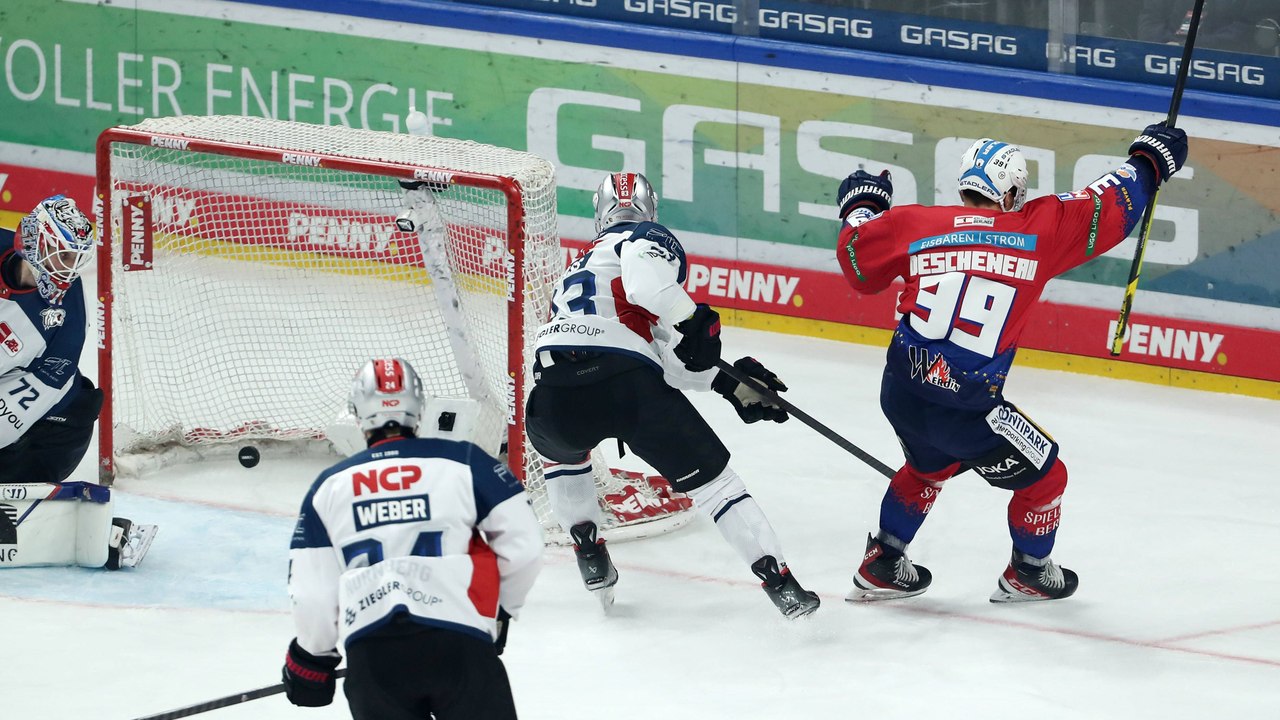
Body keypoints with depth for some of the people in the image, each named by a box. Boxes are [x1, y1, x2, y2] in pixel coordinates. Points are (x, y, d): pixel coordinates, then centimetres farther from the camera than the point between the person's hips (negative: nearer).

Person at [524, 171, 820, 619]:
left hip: (554, 400, 5)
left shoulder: (577, 267, 38)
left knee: (560, 449, 40)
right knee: (711, 477, 8)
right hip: (627, 385, -5)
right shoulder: (649, 240, 18)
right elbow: (644, 276, -12)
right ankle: (780, 582, 0)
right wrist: (692, 322, -8)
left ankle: (589, 556, 31)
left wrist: (728, 382, 24)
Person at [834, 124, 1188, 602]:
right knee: (1043, 475, 19)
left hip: (901, 394, 5)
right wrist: (1149, 159, 20)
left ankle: (882, 566, 40)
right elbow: (1107, 209, 3)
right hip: (967, 409, -5)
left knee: (927, 467, 36)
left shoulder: (915, 225, 3)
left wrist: (860, 205, 35)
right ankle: (1028, 574, 37)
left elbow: (857, 261, 15)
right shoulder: (1038, 228, -5)